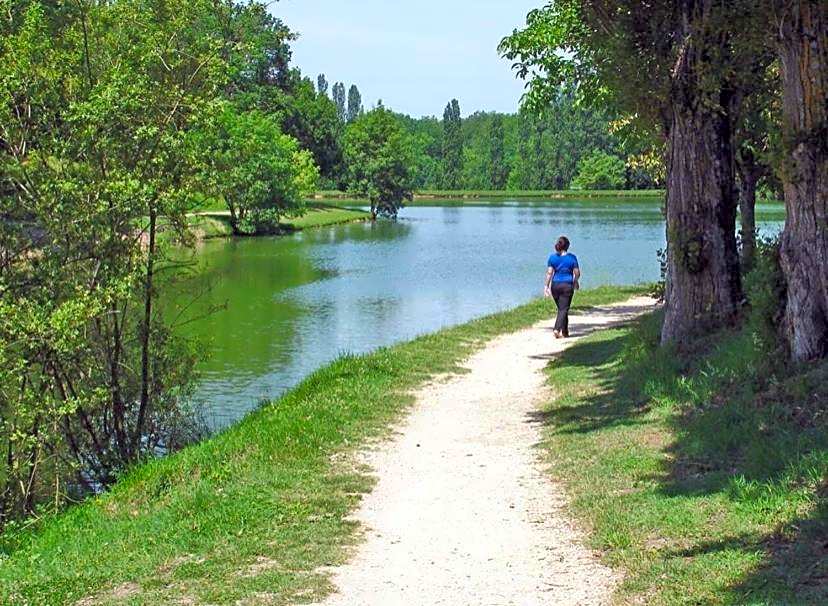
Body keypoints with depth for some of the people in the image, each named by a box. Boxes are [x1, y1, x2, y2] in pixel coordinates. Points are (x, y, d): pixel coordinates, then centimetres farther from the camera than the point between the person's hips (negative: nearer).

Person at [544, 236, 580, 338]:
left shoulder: (552, 257, 1)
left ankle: (565, 331, 25)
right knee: (564, 309, -2)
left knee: (561, 309, 17)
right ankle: (557, 329, -20)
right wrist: (576, 282, 18)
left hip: (555, 285, 3)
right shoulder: (572, 257, -4)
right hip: (567, 285, -3)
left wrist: (546, 286, -4)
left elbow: (549, 273, -5)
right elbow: (577, 273, -1)